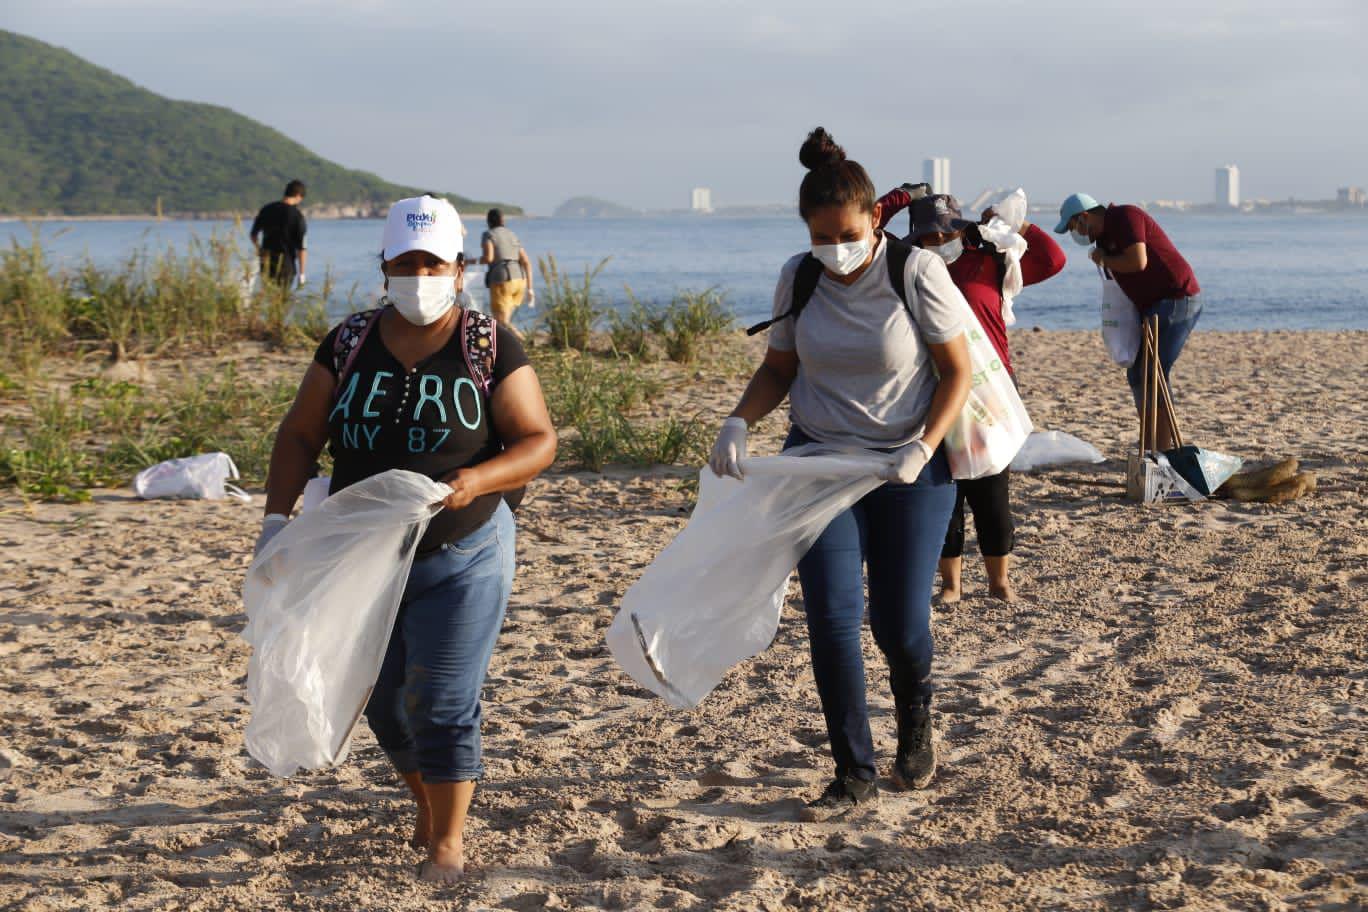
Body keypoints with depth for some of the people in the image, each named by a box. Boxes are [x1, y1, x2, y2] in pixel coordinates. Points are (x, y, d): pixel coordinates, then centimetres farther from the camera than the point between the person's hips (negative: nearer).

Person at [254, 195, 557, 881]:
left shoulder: (491, 347, -6)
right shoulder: (350, 344, 1)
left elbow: (538, 440, -8)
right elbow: (301, 435, 3)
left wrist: (479, 479, -26)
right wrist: (277, 516, -9)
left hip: (460, 559, -4)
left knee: (442, 701, -7)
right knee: (384, 701, 12)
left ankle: (446, 842, 6)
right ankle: (428, 804, 36)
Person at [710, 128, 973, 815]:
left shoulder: (917, 273, -12)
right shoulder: (798, 279, -2)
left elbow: (958, 373, -7)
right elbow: (778, 368, 9)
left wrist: (922, 449, -20)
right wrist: (739, 422, -9)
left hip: (908, 466, -2)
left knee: (900, 623, -1)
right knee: (831, 616, -8)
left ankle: (915, 717, 33)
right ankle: (853, 773, 3)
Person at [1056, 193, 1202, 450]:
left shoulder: (1125, 217, -13)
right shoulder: (1105, 235, 17)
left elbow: (1138, 261, -24)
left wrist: (1104, 259, -9)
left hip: (1178, 301, -11)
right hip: (1153, 308, 11)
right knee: (1137, 374, 11)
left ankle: (1164, 451, -14)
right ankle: (1149, 451, 15)